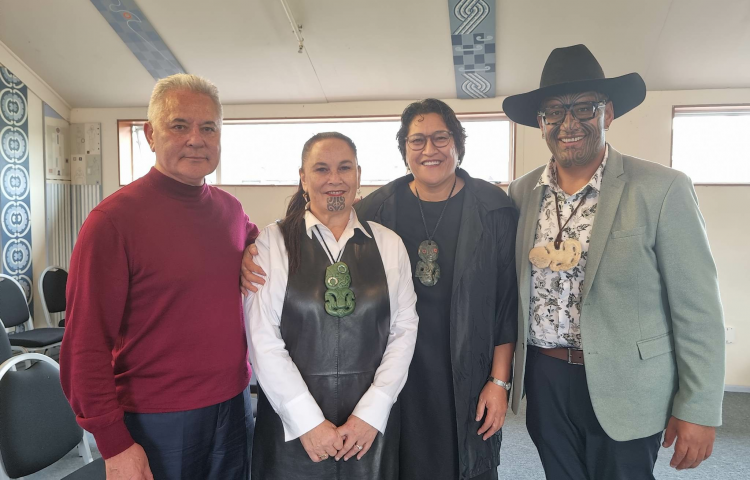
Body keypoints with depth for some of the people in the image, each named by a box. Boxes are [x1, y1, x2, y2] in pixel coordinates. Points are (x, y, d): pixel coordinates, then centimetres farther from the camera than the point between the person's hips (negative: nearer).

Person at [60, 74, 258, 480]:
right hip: (156, 421, -5)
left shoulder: (230, 208, 2)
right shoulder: (113, 219, -15)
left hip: (233, 404, 5)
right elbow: (86, 344, -14)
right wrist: (114, 444, -14)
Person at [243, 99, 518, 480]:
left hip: (468, 378, -1)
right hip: (400, 376, 1)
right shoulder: (380, 208, -2)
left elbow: (508, 301, -4)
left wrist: (499, 380, -5)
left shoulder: (494, 209, -5)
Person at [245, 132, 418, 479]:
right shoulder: (273, 242, -5)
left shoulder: (389, 245, 2)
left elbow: (404, 330, -2)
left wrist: (372, 412, -9)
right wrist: (308, 421, -11)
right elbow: (263, 340, -8)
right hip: (292, 420, -2)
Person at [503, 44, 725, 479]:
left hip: (622, 390, -3)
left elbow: (697, 312, -9)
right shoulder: (523, 192, 1)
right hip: (544, 381, 4)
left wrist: (698, 409, -9)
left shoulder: (662, 190, -11)